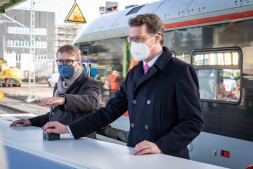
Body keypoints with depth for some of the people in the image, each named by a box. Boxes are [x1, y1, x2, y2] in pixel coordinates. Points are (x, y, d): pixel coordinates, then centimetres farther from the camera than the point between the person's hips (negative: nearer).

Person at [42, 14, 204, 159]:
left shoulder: (181, 71, -5)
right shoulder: (134, 73, 16)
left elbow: (194, 122, -9)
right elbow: (110, 111, 16)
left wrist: (160, 146, -20)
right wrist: (68, 129, 11)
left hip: (169, 160, -6)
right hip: (135, 159, 6)